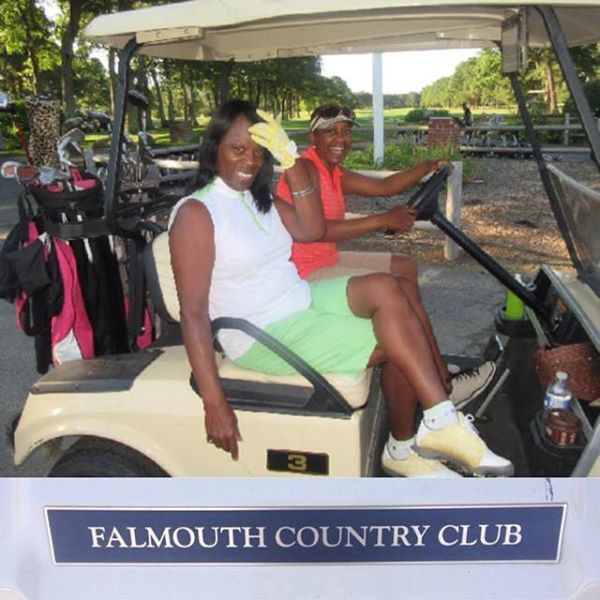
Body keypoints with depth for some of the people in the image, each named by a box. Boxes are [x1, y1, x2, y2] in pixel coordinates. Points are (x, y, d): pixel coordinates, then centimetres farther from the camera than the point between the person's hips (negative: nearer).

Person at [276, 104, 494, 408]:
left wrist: (428, 166, -1)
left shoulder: (334, 173, 12)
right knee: (404, 289, -14)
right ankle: (444, 387, -2)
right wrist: (383, 220, -30)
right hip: (306, 276, -11)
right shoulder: (305, 169, -17)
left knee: (406, 267, 14)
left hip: (326, 260, 11)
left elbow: (384, 186, 12)